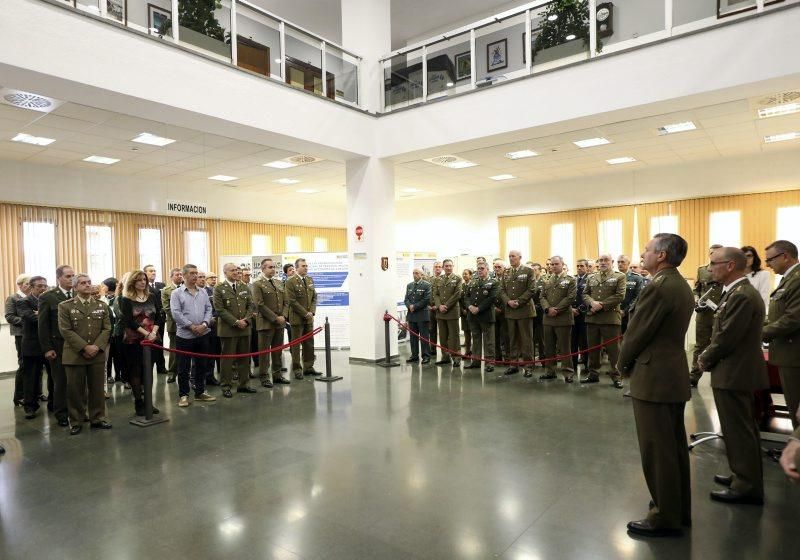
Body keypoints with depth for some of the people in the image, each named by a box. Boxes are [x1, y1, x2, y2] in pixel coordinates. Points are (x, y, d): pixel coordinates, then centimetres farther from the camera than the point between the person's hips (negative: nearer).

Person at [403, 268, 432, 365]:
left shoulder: (426, 285, -4)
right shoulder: (409, 285, 16)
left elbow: (426, 299, -11)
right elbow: (406, 299, 12)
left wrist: (415, 306, -13)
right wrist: (409, 306, -9)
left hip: (422, 315, -6)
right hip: (411, 315, 6)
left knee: (424, 337, -2)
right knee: (413, 337, 9)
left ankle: (426, 356, 5)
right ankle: (414, 356, 17)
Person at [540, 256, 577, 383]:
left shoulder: (570, 280, 0)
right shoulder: (546, 281, 15)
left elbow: (570, 297, -9)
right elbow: (543, 297, 9)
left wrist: (556, 309, -14)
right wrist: (548, 309, -10)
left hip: (563, 318, -5)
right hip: (548, 318, 5)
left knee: (564, 347, -1)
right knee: (549, 347, 9)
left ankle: (568, 373, 7)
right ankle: (550, 371, 19)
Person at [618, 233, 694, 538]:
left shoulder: (658, 287, -20)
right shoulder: (681, 286, 11)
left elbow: (637, 333, -16)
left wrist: (623, 363, 1)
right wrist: (631, 361, 13)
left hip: (654, 377, -10)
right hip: (674, 373, 10)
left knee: (657, 450, 1)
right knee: (674, 446, 19)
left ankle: (665, 518, 13)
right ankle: (679, 509, 32)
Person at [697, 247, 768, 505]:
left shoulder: (741, 296, -23)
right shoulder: (741, 291, 10)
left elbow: (726, 337, -23)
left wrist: (705, 359, -8)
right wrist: (709, 355, 5)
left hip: (733, 373, -10)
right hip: (740, 370, 10)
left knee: (738, 430, 1)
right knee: (743, 428, 20)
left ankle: (747, 486, 12)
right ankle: (746, 476, 33)